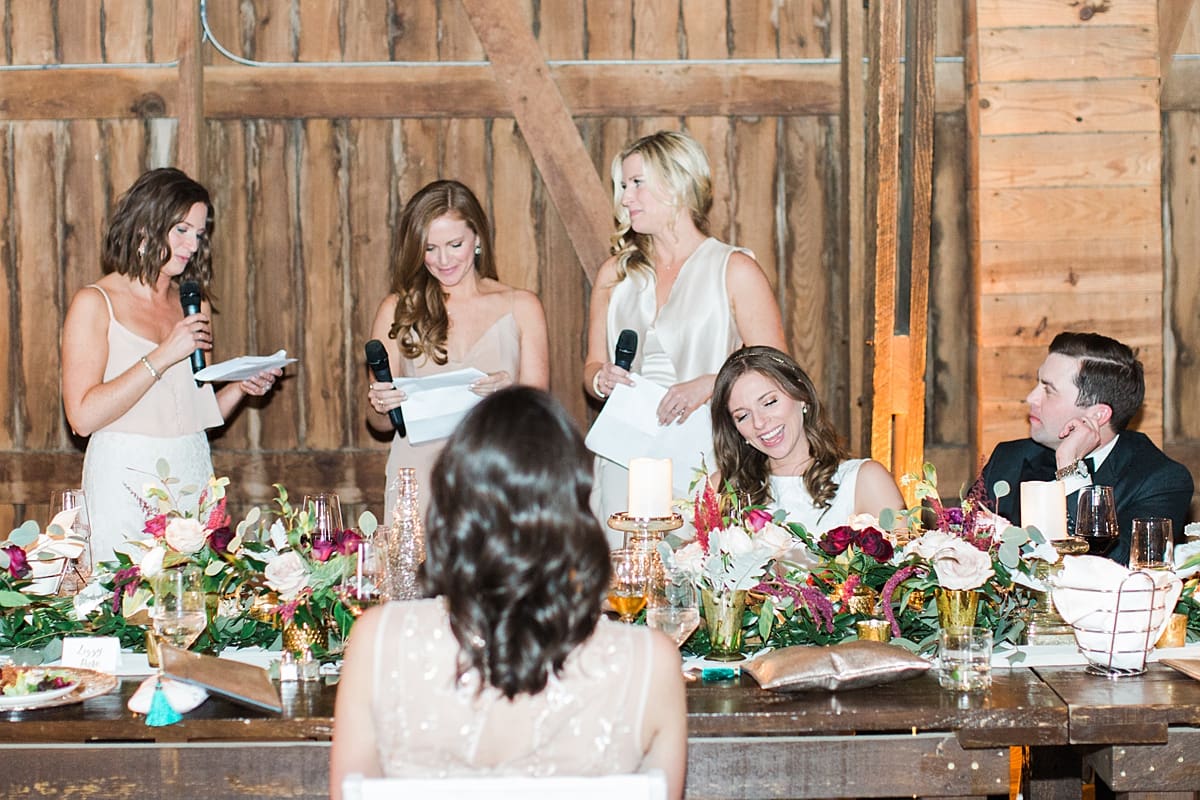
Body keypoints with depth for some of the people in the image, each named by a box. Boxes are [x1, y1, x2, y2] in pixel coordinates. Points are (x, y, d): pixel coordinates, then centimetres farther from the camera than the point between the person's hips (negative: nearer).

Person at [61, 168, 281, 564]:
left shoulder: (196, 306, 12)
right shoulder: (95, 304, -3)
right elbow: (83, 416, -13)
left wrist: (241, 388, 0)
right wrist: (162, 357, -15)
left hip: (194, 475, 5)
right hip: (126, 484, -5)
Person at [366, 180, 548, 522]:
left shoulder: (521, 306, 9)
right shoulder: (397, 309, 9)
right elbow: (378, 422, 12)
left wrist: (508, 394, -15)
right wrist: (382, 406, -9)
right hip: (419, 475, 0)